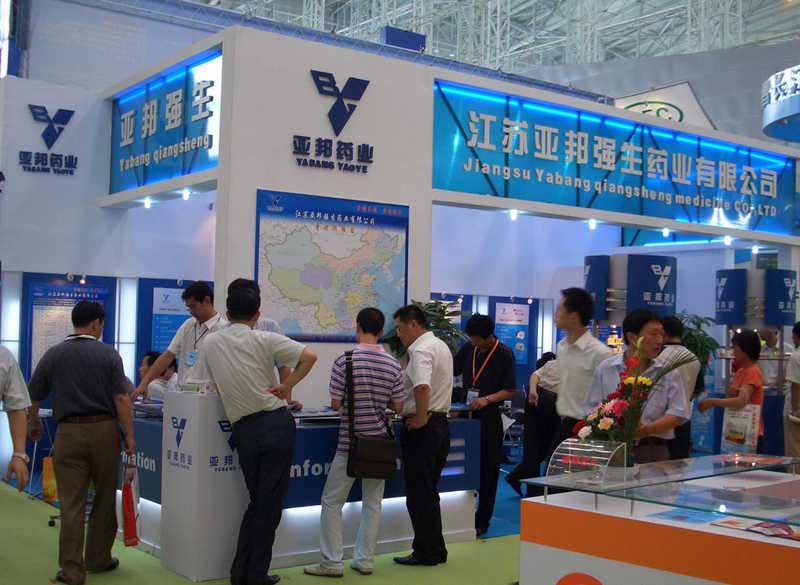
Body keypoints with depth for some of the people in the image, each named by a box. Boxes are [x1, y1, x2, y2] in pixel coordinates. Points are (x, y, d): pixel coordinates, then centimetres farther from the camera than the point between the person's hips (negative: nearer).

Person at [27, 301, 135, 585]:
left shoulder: (53, 354, 2)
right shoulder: (108, 354, -3)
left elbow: (32, 397, 6)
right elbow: (121, 399, -9)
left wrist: (34, 425, 23)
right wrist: (129, 435, -4)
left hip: (68, 433, 1)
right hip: (104, 430, 0)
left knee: (71, 503, 2)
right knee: (104, 500, 14)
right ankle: (98, 559, 24)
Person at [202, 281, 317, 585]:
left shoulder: (210, 343, 7)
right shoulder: (263, 340, -4)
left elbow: (218, 386, 16)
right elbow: (309, 357, -14)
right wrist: (287, 385, -5)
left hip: (243, 430, 4)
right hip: (275, 424, -3)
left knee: (256, 501, 17)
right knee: (270, 503, 5)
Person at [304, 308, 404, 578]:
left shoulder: (344, 361, -12)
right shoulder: (393, 365, -2)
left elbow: (335, 404, -9)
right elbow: (397, 406, 2)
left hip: (350, 442, -3)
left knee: (332, 502, 6)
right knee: (372, 503, 12)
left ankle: (332, 562, 5)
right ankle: (365, 560, 15)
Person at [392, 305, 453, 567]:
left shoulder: (420, 351, -17)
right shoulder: (441, 346, 15)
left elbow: (422, 387, -34)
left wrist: (421, 419, -22)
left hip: (421, 427, -10)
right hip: (441, 422, 10)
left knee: (419, 493, 0)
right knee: (429, 492, 16)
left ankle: (427, 552, 7)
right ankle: (434, 550, 22)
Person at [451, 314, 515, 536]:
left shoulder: (504, 354, -7)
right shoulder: (468, 349, 6)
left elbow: (509, 391, -7)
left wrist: (487, 399, -20)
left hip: (490, 417, -4)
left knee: (488, 470, 2)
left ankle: (482, 521, 10)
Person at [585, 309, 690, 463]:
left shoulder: (668, 371, 6)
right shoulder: (606, 368, 7)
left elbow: (678, 413, 0)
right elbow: (591, 409, 7)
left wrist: (649, 429, -16)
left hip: (654, 452, 0)